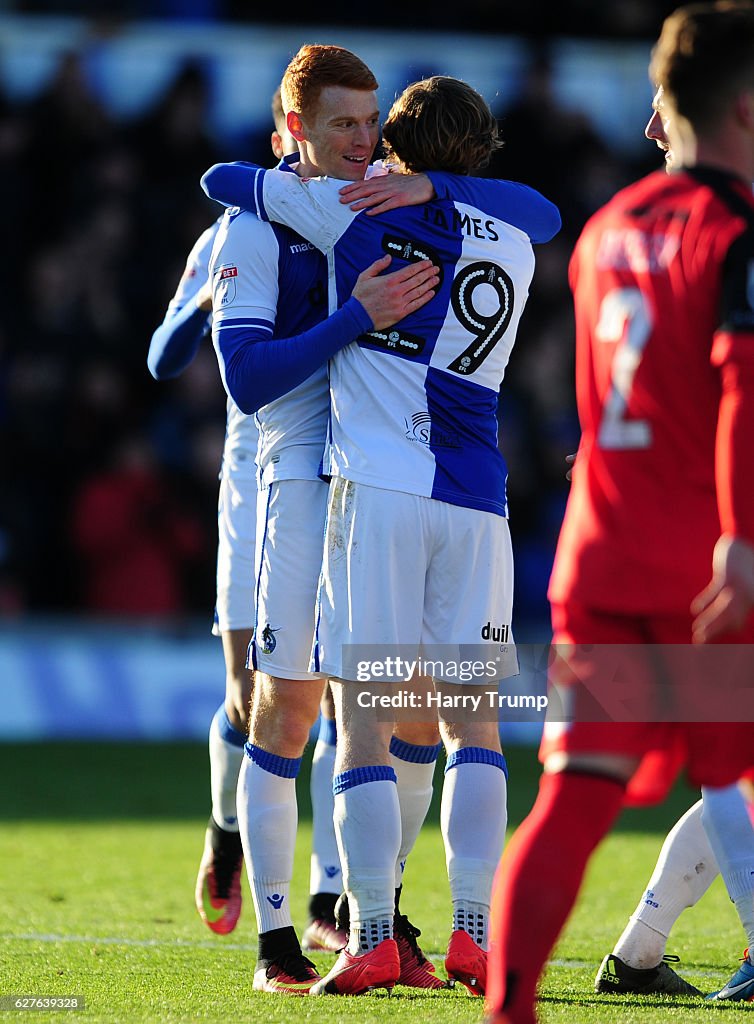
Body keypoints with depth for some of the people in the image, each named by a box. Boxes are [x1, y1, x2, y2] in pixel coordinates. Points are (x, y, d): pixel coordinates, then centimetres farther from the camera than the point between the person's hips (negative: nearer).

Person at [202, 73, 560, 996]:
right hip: (474, 501, 3)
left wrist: (277, 176, 34)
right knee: (472, 720, 10)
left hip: (378, 487, -3)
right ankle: (474, 932, 0)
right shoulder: (516, 239, 13)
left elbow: (222, 181, 13)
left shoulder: (362, 211, 3)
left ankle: (372, 938, -10)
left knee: (362, 719, -3)